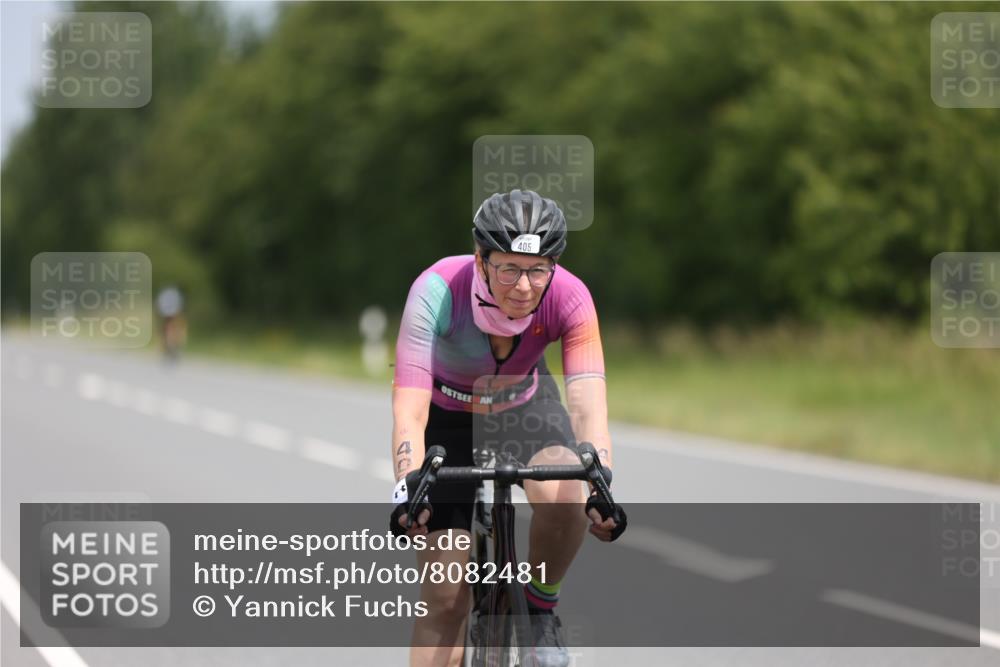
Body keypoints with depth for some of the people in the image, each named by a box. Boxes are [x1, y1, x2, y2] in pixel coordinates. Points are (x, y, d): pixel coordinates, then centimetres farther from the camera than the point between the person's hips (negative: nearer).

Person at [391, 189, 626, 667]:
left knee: (562, 494, -31)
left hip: (524, 405, 1)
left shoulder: (568, 298, -29)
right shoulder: (437, 292, -35)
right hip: (447, 416, -1)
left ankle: (540, 608, -3)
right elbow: (409, 409, -42)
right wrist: (408, 485, -59)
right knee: (445, 596, -7)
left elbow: (589, 403, -38)